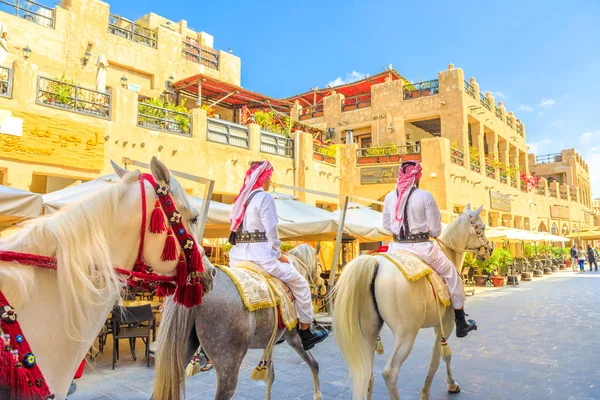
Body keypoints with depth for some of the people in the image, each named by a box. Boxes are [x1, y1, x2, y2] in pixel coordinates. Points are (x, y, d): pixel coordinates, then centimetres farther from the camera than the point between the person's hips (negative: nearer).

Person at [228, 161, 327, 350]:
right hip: (260, 256, -8)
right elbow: (271, 233, -14)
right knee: (300, 282, 8)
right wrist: (279, 255, 1)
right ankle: (306, 332, 16)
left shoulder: (242, 198, 15)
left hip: (237, 257, 8)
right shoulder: (265, 198, -9)